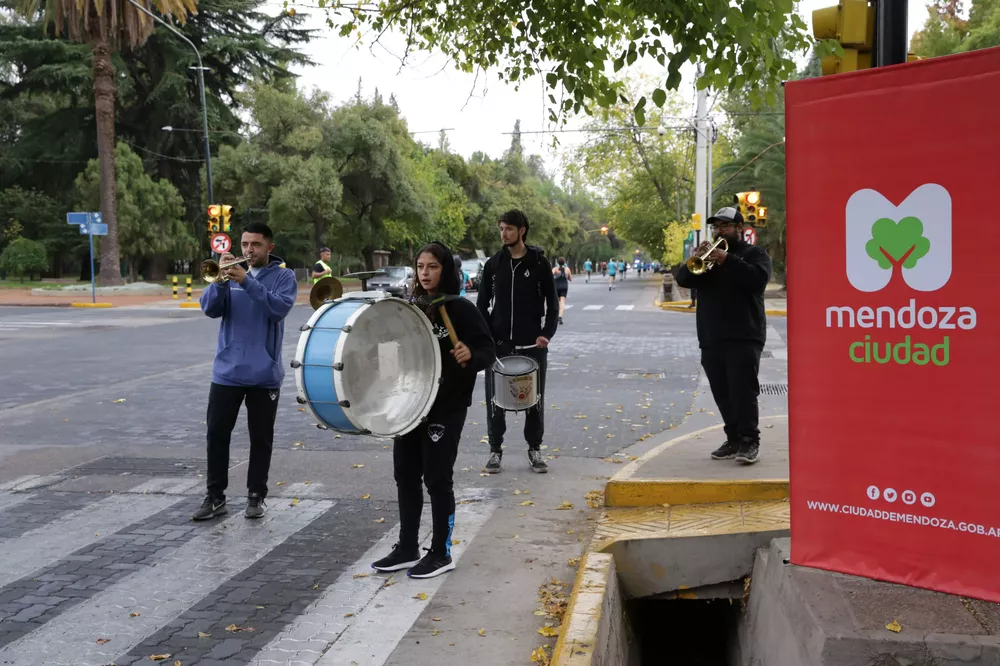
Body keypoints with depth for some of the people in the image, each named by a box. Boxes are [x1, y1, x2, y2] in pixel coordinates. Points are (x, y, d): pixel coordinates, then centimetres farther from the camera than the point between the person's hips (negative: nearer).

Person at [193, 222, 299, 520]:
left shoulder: (284, 276, 1)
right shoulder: (233, 272, 9)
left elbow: (279, 308, -18)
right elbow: (210, 308, -2)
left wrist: (247, 282, -23)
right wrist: (221, 278, -17)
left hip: (264, 373, -2)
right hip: (227, 370, 3)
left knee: (261, 439, 6)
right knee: (216, 434, 3)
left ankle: (256, 496, 17)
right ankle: (215, 496, 14)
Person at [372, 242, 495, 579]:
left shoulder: (461, 309, -9)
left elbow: (488, 352, -11)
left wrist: (470, 355, -31)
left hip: (446, 407, -6)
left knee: (437, 478, 0)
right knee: (405, 474, 10)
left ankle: (441, 553, 14)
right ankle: (407, 549, 23)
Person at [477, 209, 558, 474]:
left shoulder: (539, 263, -1)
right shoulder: (493, 263, 4)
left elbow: (552, 303, 2)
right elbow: (482, 304, 8)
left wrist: (547, 333, -10)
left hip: (532, 344, -1)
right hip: (498, 343, 2)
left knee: (534, 398, 6)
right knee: (495, 399, 4)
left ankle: (534, 449, 19)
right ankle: (495, 450, 15)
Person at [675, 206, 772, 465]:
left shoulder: (755, 254, 6)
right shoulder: (708, 254, 20)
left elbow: (758, 278, -15)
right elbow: (682, 279, 6)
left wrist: (727, 261, -21)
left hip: (744, 337, -5)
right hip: (711, 339, 5)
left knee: (743, 391, -10)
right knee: (722, 394, 6)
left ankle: (750, 441, -7)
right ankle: (734, 439, 13)